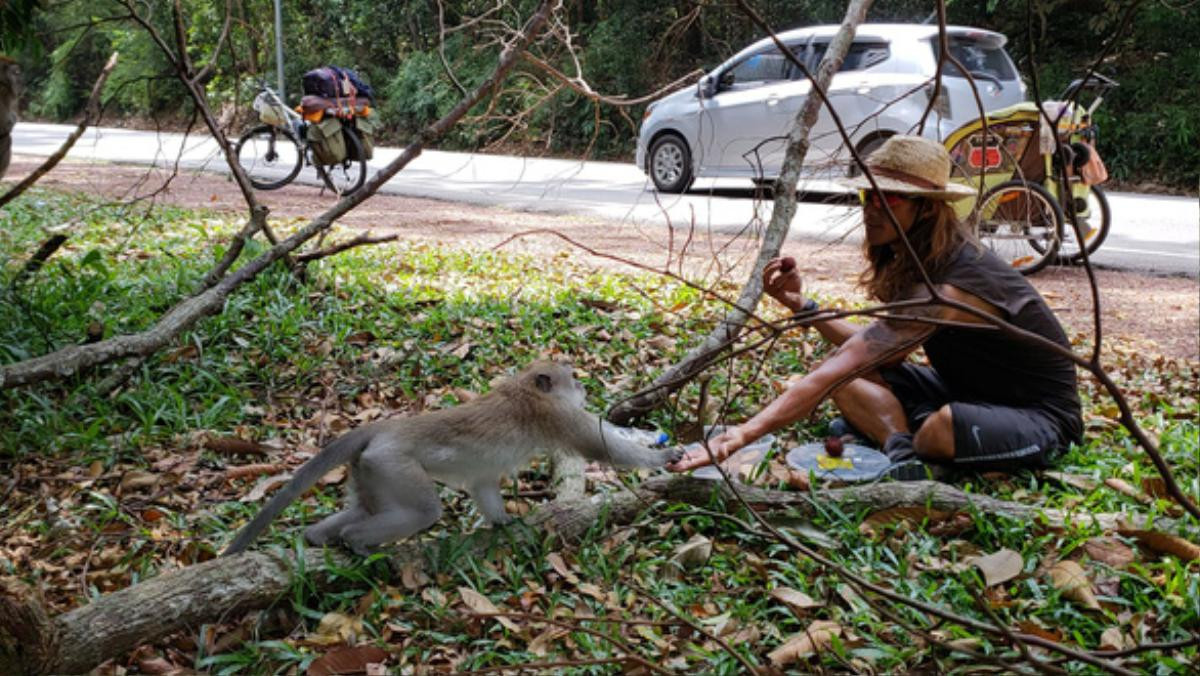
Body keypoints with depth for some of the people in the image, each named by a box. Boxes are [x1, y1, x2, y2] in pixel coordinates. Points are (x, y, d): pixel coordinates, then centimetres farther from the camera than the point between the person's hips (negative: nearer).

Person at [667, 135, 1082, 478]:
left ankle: (906, 452, -12)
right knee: (853, 374, -8)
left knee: (943, 430, -42)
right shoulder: (914, 265, -2)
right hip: (968, 392, 9)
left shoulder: (949, 287, -31)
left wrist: (746, 432, -43)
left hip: (1038, 415, -9)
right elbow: (878, 352, 0)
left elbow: (843, 364, -39)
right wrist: (800, 304, -8)